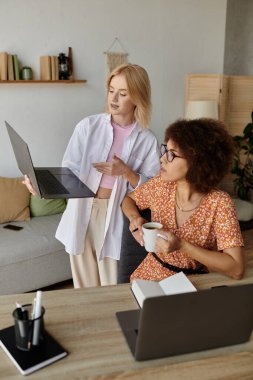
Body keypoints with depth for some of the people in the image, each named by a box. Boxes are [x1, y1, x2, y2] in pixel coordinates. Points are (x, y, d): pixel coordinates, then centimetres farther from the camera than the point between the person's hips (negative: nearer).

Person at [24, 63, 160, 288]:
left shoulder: (147, 140, -4)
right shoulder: (88, 126, -3)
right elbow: (70, 171, -8)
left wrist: (125, 172, -18)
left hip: (115, 218, 0)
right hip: (82, 213, 1)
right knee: (84, 287, 14)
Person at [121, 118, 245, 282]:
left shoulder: (219, 203, -19)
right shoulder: (161, 184, -8)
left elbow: (237, 269, -22)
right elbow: (128, 199, 11)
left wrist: (182, 246, -29)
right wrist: (135, 218, -11)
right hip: (150, 274, 2)